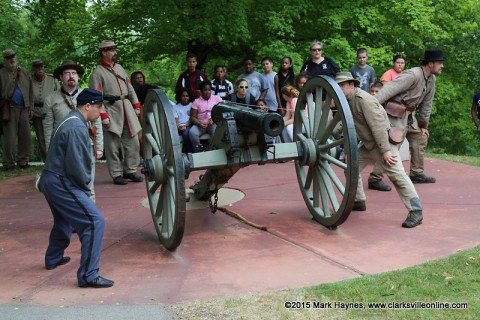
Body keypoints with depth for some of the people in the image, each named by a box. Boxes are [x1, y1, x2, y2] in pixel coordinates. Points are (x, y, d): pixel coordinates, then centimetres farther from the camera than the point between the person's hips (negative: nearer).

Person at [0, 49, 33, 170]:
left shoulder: (25, 73, 14)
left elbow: (30, 92, 15)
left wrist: (31, 107, 10)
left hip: (24, 109, 4)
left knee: (26, 137, 4)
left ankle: (23, 161, 15)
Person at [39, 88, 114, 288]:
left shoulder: (71, 121, 13)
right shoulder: (77, 128, -19)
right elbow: (75, 165, -23)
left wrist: (83, 181, 13)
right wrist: (85, 182, -5)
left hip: (51, 180, 11)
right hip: (61, 183, -11)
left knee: (64, 220, 32)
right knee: (94, 222, -14)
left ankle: (53, 258, 52)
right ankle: (88, 275, -13)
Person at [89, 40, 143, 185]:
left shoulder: (119, 67, 17)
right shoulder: (97, 73, -5)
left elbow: (129, 87, 19)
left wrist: (136, 105, 12)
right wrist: (103, 116, -16)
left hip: (127, 108, 7)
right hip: (111, 109, -7)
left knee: (133, 142, 7)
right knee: (112, 145, -2)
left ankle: (130, 170, 19)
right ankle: (116, 175, 6)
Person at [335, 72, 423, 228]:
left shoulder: (364, 99, -22)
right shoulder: (347, 101, 6)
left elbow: (378, 125, -26)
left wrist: (385, 150, -27)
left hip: (383, 141, -10)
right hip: (367, 143, 10)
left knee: (396, 174, -16)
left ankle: (416, 212, -14)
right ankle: (358, 201, 25)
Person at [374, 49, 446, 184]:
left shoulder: (431, 79, 8)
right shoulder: (413, 75, -20)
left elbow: (426, 104, 17)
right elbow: (390, 89, -28)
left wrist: (424, 125, 18)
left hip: (409, 114, 10)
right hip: (396, 113, -10)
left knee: (421, 138, 14)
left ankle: (416, 174, 24)